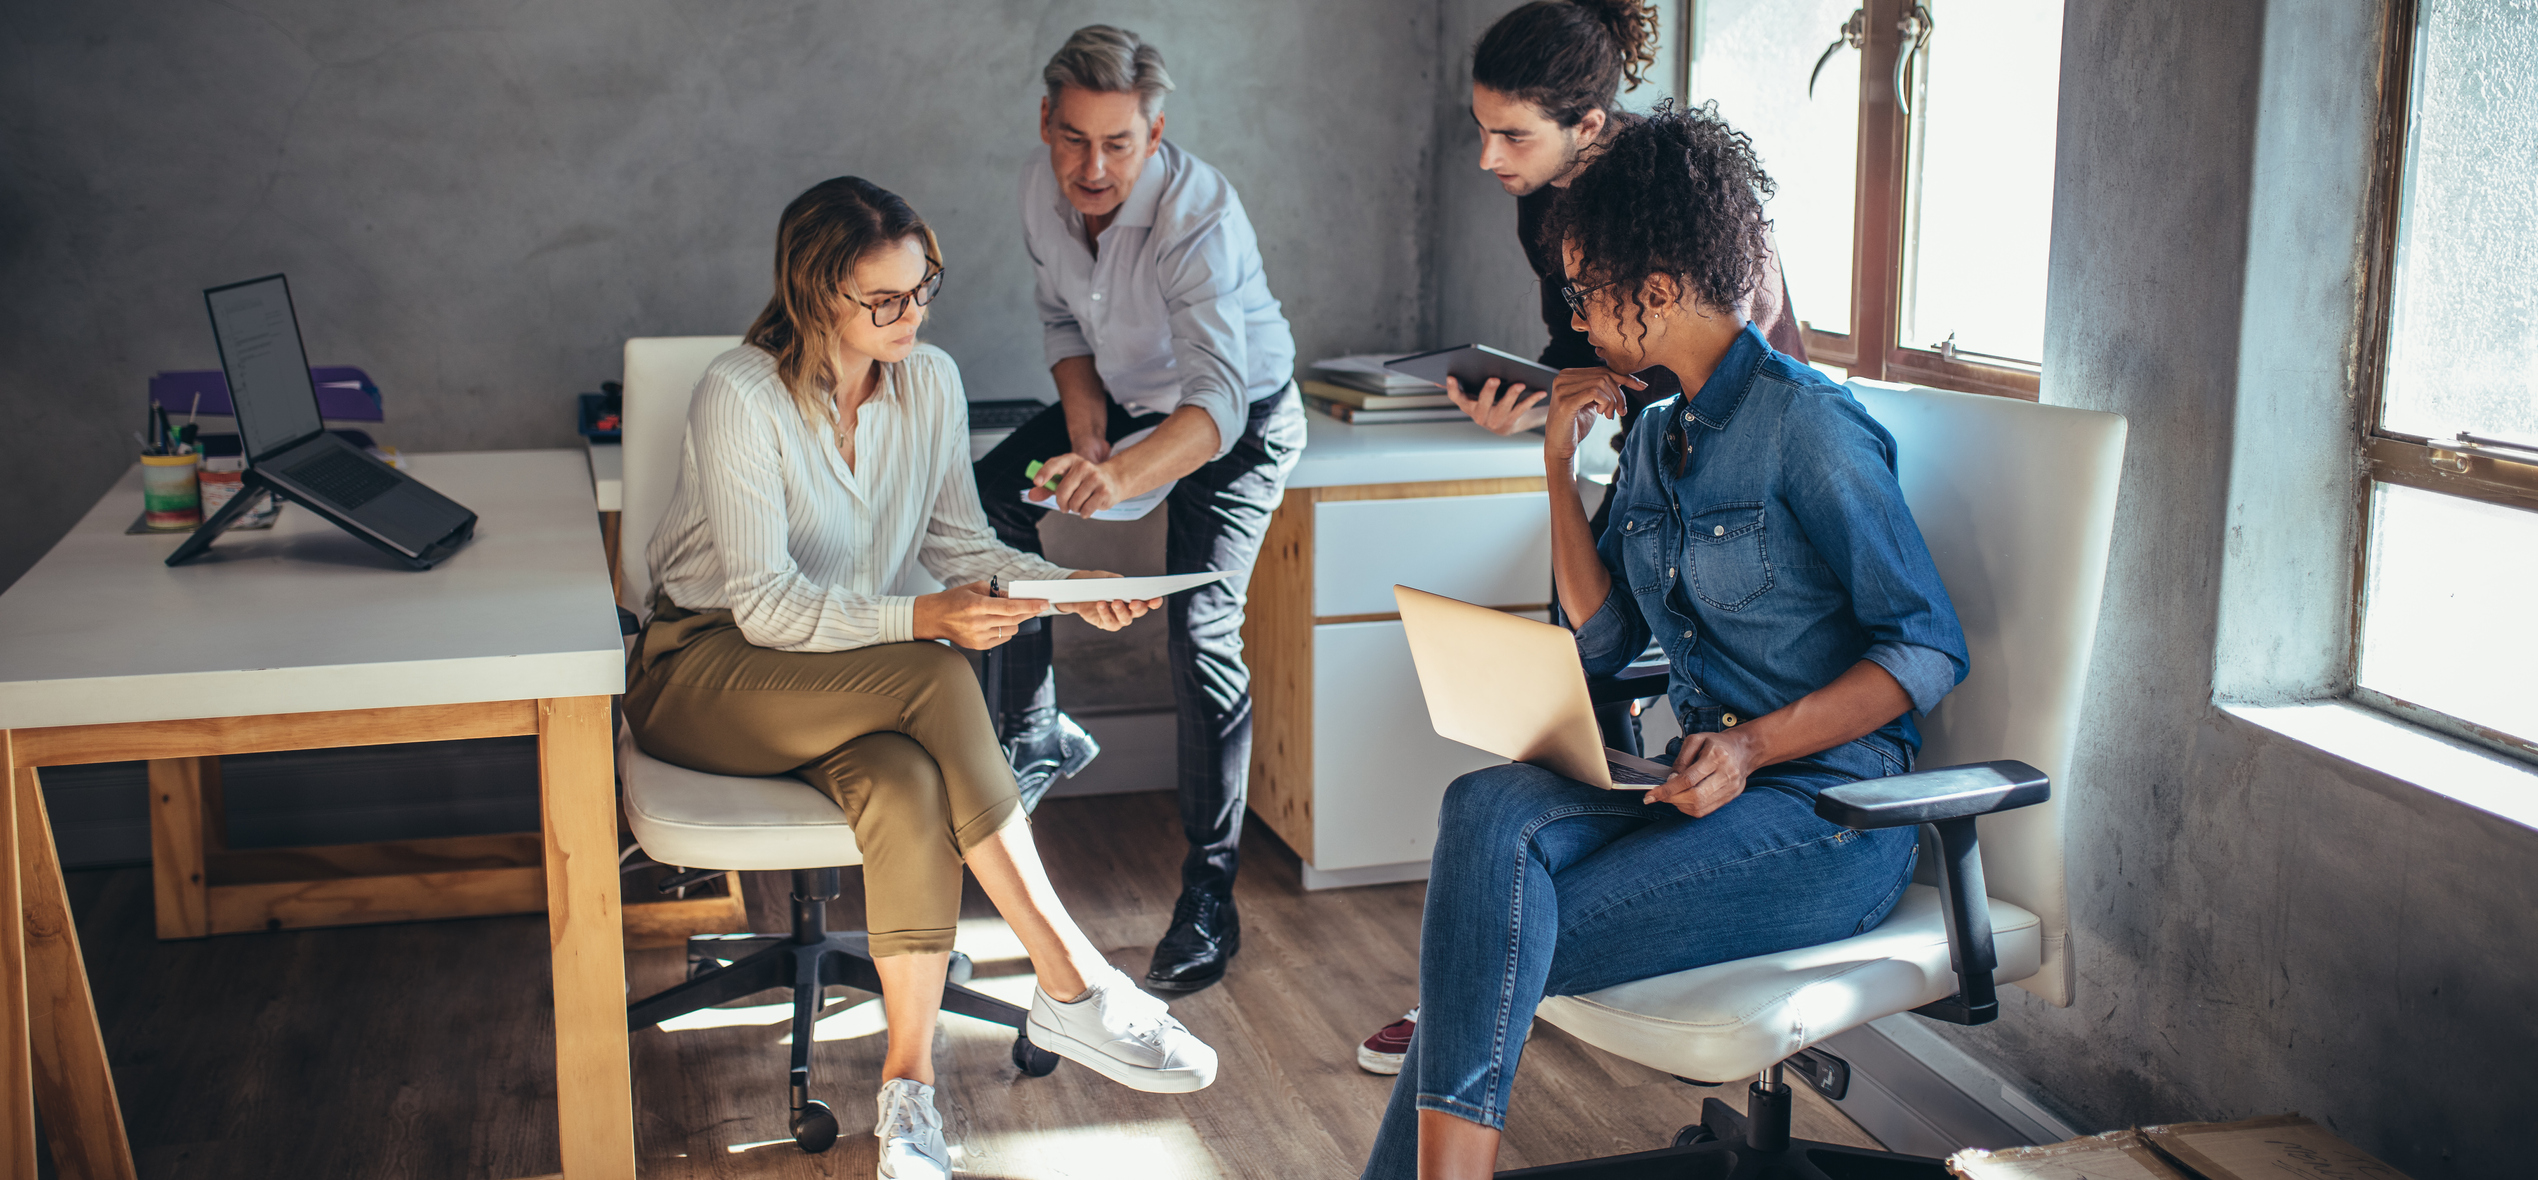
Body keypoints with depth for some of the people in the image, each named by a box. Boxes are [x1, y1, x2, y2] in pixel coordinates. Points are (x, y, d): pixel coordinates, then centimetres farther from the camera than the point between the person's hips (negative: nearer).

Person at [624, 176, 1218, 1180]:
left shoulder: (931, 382, 0)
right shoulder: (739, 395, -18)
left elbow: (955, 541, 8)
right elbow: (767, 604, -21)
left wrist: (1067, 589, -10)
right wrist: (921, 621, -34)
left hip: (856, 682, 5)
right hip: (707, 670, -4)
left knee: (908, 787, -34)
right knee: (937, 681, -33)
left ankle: (909, 1081, -25)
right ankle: (1073, 989, -28)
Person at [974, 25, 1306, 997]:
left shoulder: (1199, 216, -36)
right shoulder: (1042, 189, -14)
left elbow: (1219, 399, -48)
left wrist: (1121, 475, -66)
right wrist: (1083, 413, -14)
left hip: (1241, 416, -7)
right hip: (1125, 395, 7)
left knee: (1202, 626, -21)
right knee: (987, 499, -2)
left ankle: (1209, 897, -13)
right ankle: (1035, 733, 16)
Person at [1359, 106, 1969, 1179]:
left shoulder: (1808, 425, -11)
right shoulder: (1657, 436, 14)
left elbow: (1928, 649, -12)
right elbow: (1601, 639, 15)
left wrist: (1755, 746, -23)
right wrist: (1562, 472, 7)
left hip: (1825, 814, -6)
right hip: (1704, 778, 7)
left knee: (1495, 947, -23)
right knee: (1489, 808, -24)